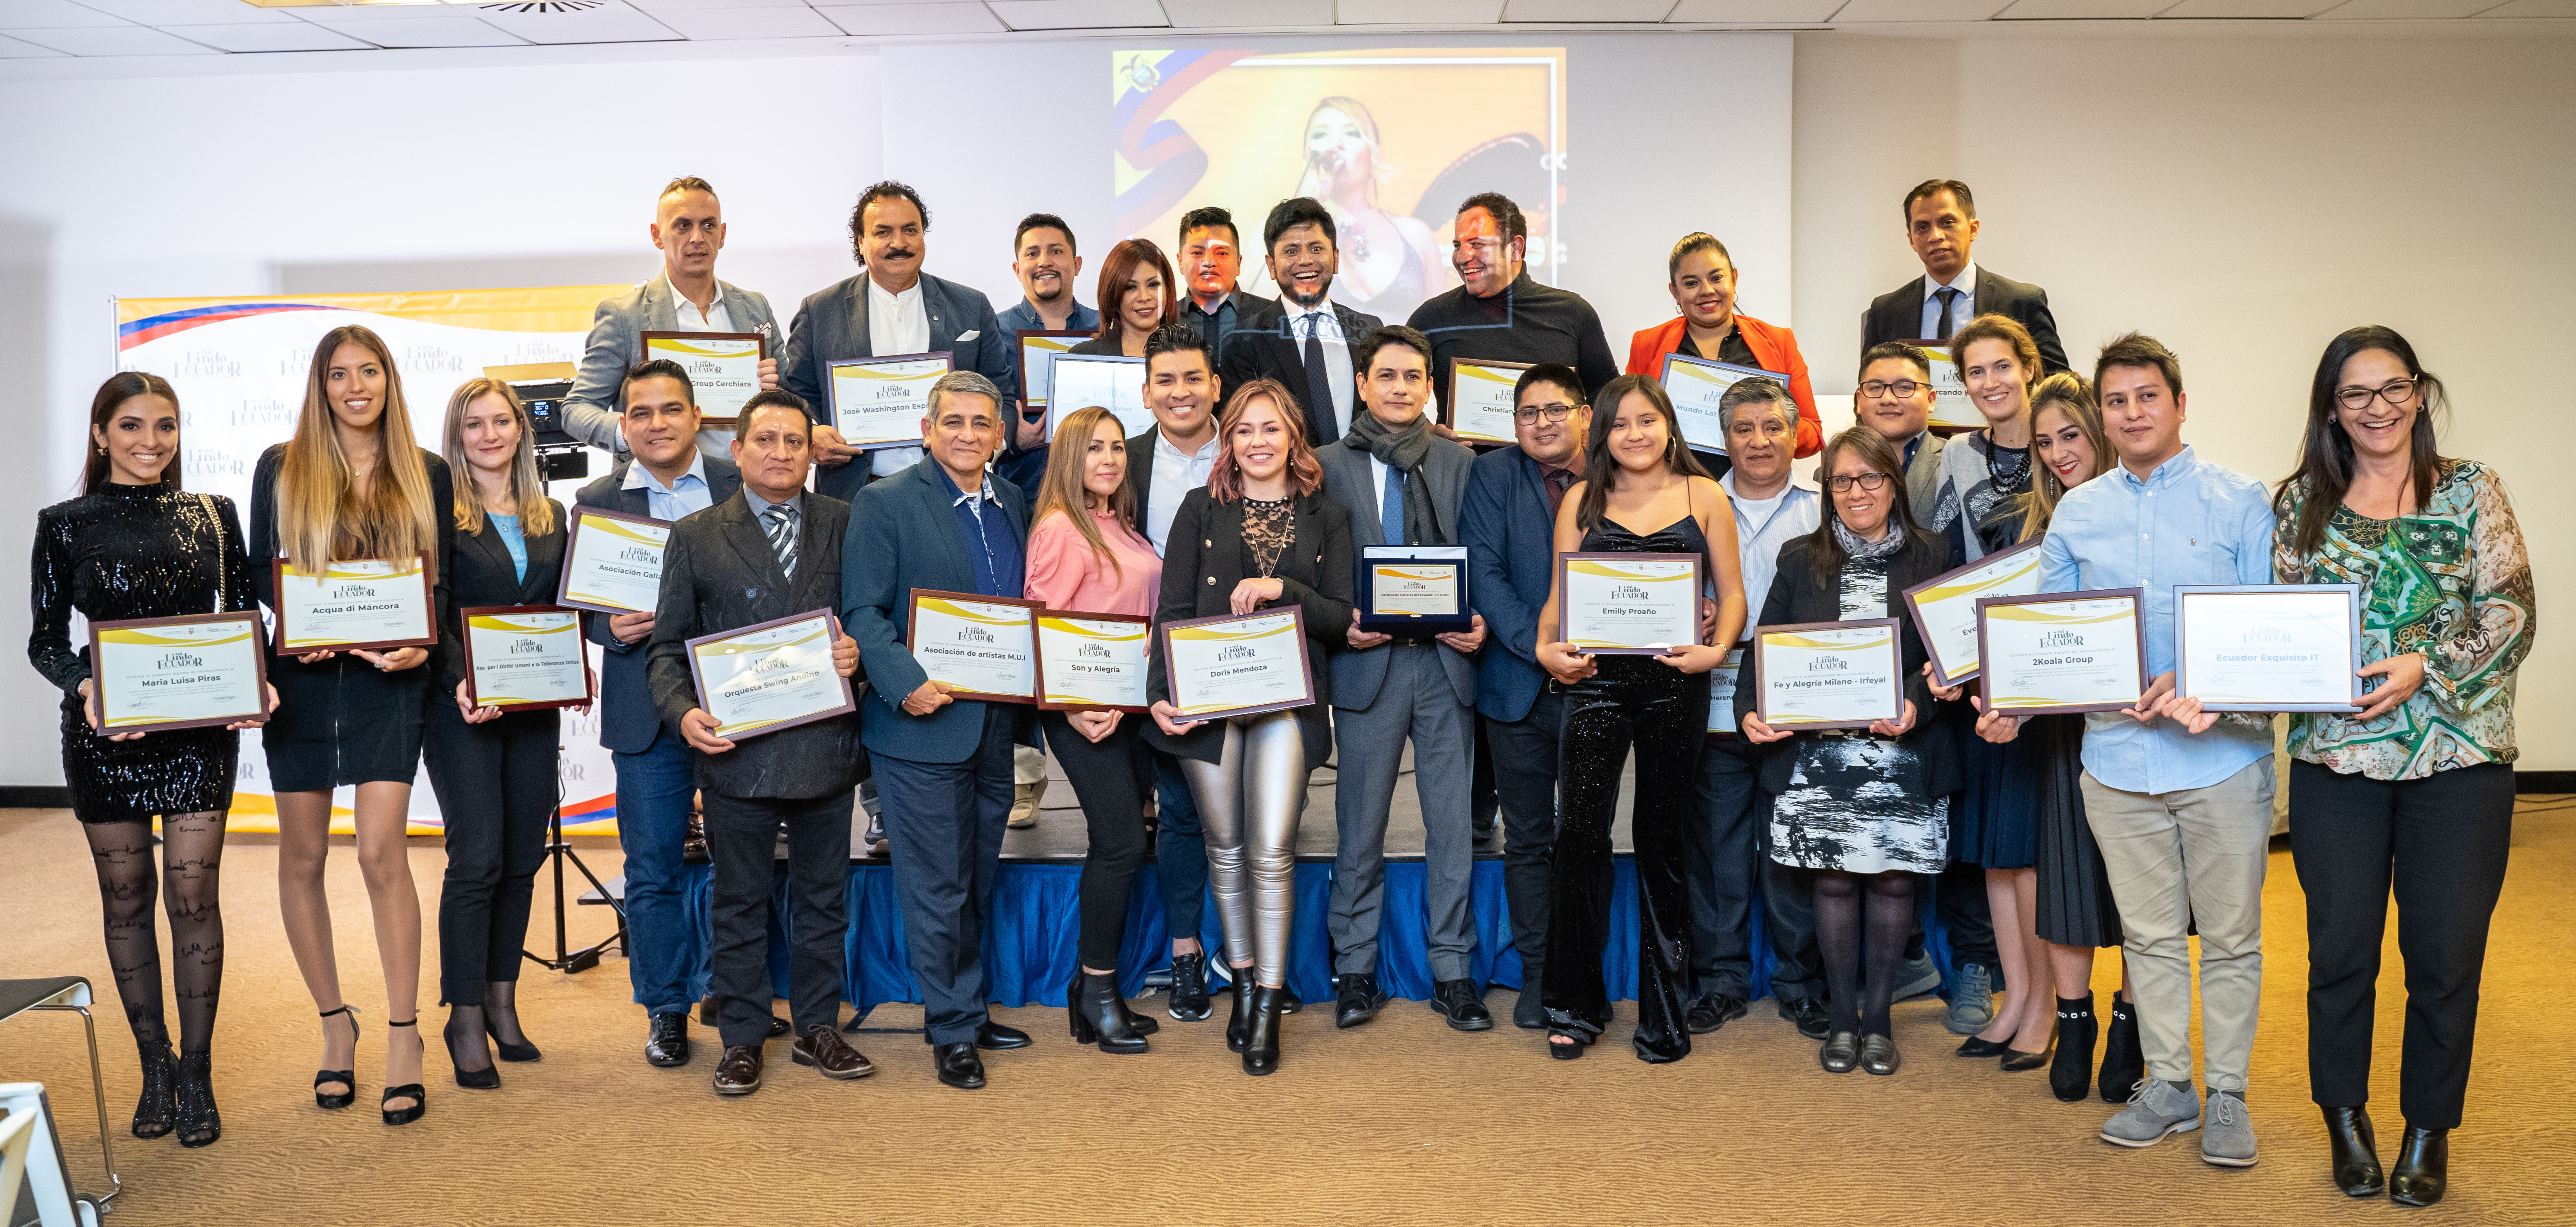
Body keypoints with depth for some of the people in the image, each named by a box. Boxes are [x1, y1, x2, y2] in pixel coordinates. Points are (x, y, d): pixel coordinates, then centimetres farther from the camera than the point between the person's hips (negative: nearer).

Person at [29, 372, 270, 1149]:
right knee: (125, 899, 8)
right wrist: (84, 687, -16)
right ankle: (154, 1066, 22)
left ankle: (196, 1076, 9)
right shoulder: (65, 525, 2)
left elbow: (242, 618, 9)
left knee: (195, 896, -1)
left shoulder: (213, 516, 5)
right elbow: (45, 640, 3)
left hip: (200, 728, 0)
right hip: (105, 732, 0)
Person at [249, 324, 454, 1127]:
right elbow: (258, 576, 6)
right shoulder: (281, 470, 7)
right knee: (302, 857, 7)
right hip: (300, 678, 2)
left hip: (389, 679, -1)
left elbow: (442, 579, 8)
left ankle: (404, 1035, -2)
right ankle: (335, 1025, 22)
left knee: (382, 851, -11)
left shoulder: (427, 475, 8)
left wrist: (423, 641, -10)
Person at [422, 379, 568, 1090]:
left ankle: (503, 1003, 21)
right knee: (477, 859, -7)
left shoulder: (551, 518, 13)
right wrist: (459, 684, -22)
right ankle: (465, 1020, 3)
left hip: (535, 709, 5)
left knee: (523, 859, 9)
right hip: (463, 709, -5)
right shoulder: (439, 516, -3)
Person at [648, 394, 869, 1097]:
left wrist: (861, 652, -12)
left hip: (826, 746, 2)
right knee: (741, 904, 9)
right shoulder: (697, 537, 4)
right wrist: (684, 713, -13)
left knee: (824, 898, 12)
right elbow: (667, 646, 4)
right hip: (737, 750, -1)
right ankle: (742, 1040, 21)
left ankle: (818, 1029, 26)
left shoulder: (847, 526, 7)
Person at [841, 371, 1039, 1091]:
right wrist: (907, 685, -23)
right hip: (924, 723, -6)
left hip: (996, 726, 6)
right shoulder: (885, 505, -5)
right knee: (936, 888, 1)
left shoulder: (1013, 505, 12)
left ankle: (970, 1012, 29)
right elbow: (863, 612, -10)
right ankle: (951, 1030, 13)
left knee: (977, 883, 16)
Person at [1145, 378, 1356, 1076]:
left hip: (1287, 699, -1)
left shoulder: (1327, 519, 10)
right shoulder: (1201, 510, 9)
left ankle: (1269, 1009, 3)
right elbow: (1172, 611, 3)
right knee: (1226, 849, 9)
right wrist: (1159, 692, -10)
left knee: (1272, 854, -7)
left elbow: (1341, 618, 4)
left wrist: (1281, 588, -13)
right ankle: (1244, 984, 25)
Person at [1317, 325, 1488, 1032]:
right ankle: (1356, 973, 15)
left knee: (1453, 823, 3)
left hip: (1446, 660, 1)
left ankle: (1452, 973, 13)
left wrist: (1480, 624, -7)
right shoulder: (1331, 466, 6)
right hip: (1367, 662, -1)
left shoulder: (1460, 464, 11)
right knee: (1360, 828, 5)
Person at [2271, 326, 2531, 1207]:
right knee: (2340, 948, 7)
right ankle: (2346, 1118, 25)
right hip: (2336, 759, 1)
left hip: (2459, 758, -1)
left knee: (2446, 952, 5)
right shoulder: (2301, 503, 7)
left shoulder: (2470, 491, 4)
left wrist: (2425, 666, -16)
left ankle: (2430, 1128, 22)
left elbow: (2512, 612, -2)